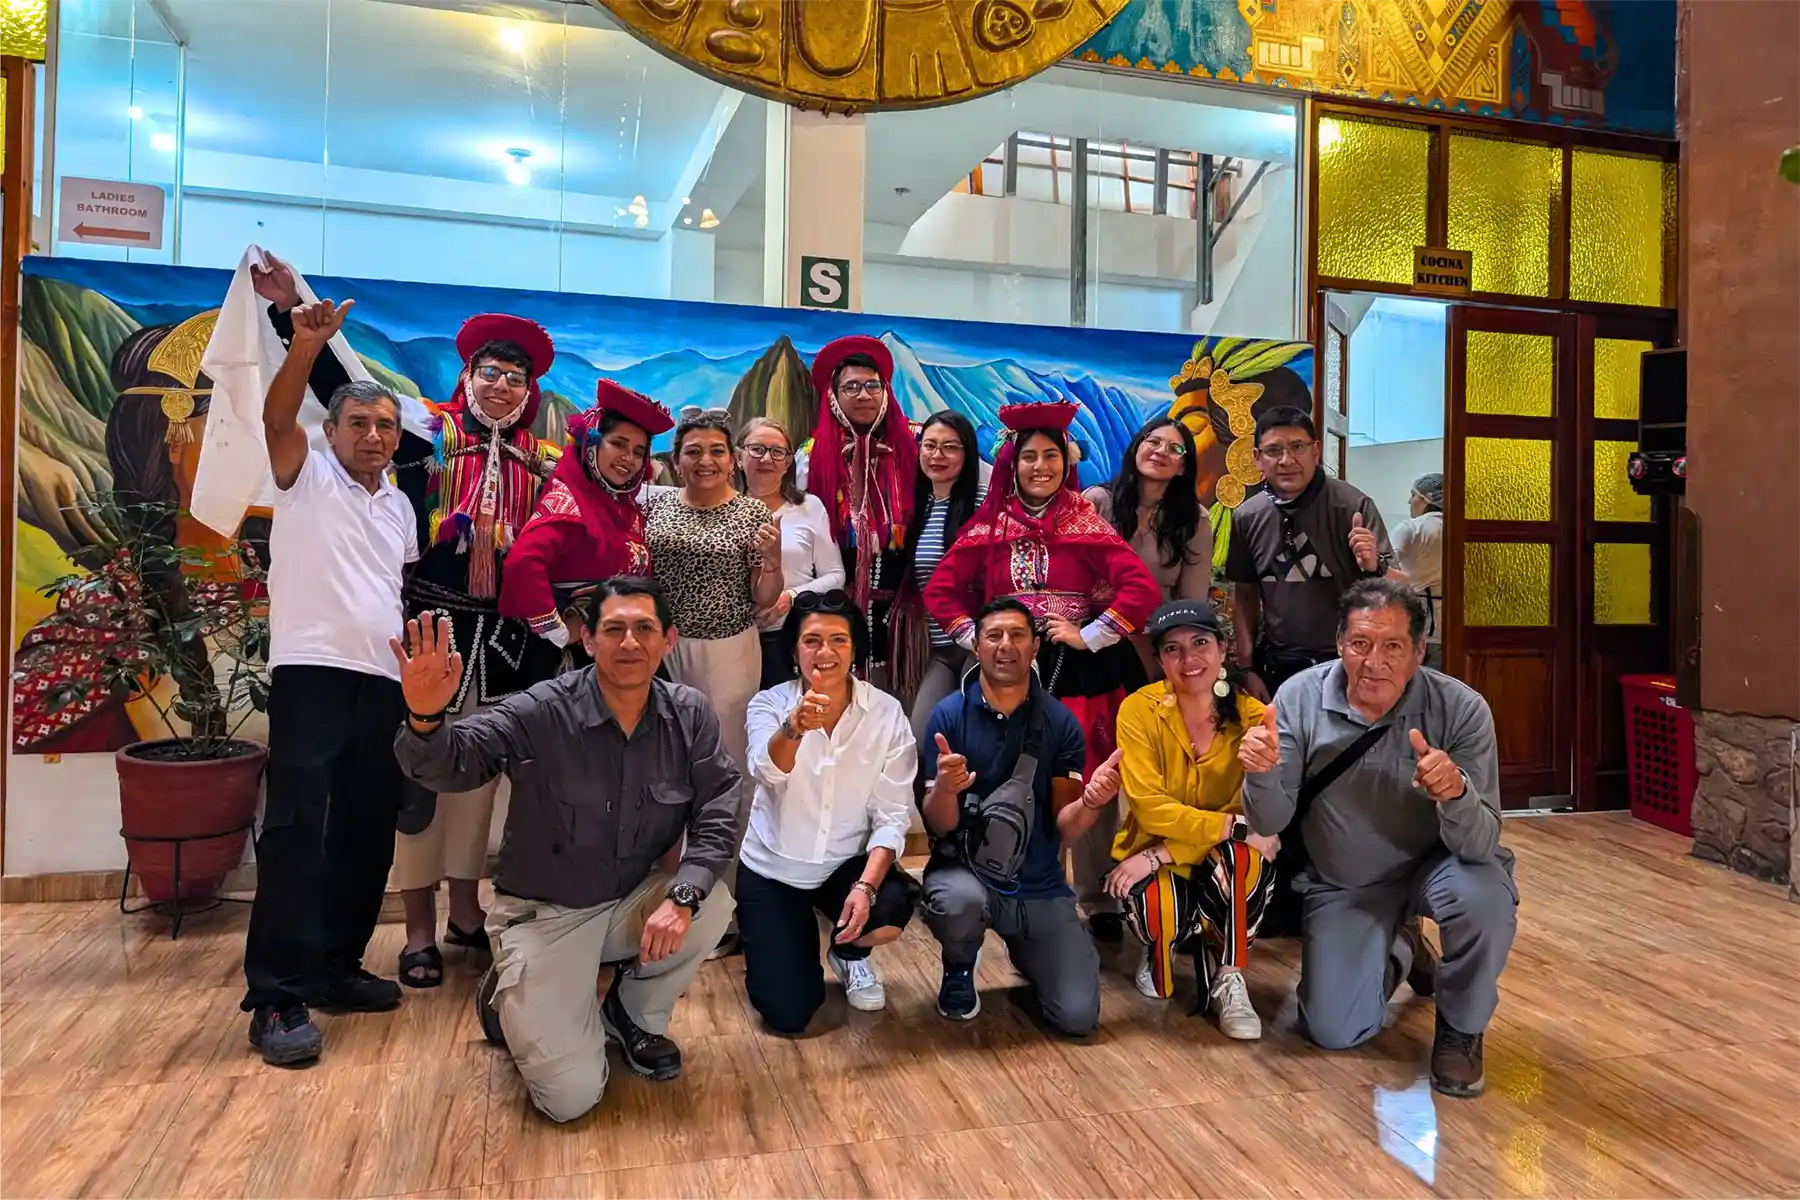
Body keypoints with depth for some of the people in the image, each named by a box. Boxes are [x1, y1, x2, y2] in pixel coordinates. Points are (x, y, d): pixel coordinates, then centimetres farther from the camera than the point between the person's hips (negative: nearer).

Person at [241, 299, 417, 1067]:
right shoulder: (305, 476, 3)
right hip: (312, 671, -6)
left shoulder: (400, 506, 19)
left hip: (384, 680, 6)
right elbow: (276, 417, -16)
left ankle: (336, 965, 22)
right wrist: (308, 345, -30)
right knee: (296, 828, -11)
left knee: (367, 831, 9)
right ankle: (277, 997, -7)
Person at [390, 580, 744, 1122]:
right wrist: (426, 718, -49)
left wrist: (682, 895, -27)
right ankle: (511, 1000, 22)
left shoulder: (689, 715, -9)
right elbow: (451, 764, -25)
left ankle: (634, 1016, 5)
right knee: (570, 1097, -13)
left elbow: (719, 808, -13)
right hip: (543, 913, -3)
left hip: (632, 902, 4)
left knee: (713, 904, -28)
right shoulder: (540, 713, -18)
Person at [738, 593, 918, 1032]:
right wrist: (795, 727, -56)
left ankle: (849, 954, 8)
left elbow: (892, 815, -12)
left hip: (847, 864, 1)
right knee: (788, 1014, -9)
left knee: (892, 909, -31)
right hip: (772, 868, -1)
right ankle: (773, 944, 28)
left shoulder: (886, 713, -11)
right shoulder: (769, 704, -12)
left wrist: (866, 885, -27)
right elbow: (766, 771, -34)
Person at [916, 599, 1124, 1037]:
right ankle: (960, 971, 1)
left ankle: (1023, 952, 28)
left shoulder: (1060, 722, -4)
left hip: (1039, 887, 2)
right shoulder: (948, 715, -8)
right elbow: (939, 824, -10)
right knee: (961, 900, -37)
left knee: (1078, 1016, -7)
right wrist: (944, 790, -33)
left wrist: (1089, 803, -27)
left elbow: (1063, 826, -4)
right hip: (966, 868, -2)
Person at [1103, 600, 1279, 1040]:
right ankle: (1158, 954, 7)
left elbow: (1255, 815, -16)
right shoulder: (1140, 710, -15)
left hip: (1224, 868, 1)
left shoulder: (1252, 716, -12)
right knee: (1159, 908, -33)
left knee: (1250, 855, -33)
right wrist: (1237, 826, -32)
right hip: (1153, 857, -1)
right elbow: (1149, 808, -21)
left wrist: (1161, 854, -26)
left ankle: (1227, 979, -9)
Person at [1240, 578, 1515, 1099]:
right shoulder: (1301, 698, -19)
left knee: (1486, 897, -34)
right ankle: (1400, 951, 32)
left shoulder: (1461, 709, -23)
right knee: (1334, 1032, -3)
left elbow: (1479, 845, -27)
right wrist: (1262, 775, -39)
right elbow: (1270, 822, -16)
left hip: (1432, 864, -1)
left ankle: (1460, 1027, -1)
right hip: (1342, 884, 2)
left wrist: (1455, 791, -50)